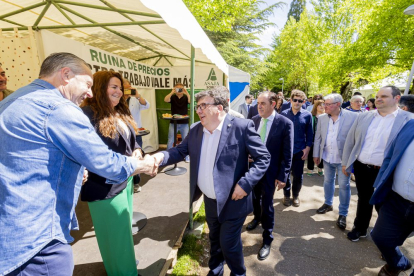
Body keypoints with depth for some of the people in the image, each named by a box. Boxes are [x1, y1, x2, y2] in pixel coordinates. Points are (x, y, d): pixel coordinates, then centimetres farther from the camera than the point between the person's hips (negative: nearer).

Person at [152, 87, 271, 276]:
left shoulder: (242, 127, -18)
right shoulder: (196, 130, 0)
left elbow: (263, 157, -15)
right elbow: (181, 150, 4)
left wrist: (245, 183, -24)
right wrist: (162, 156, -17)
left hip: (233, 201, -5)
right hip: (210, 200, 6)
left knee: (228, 243, 12)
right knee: (214, 239, 26)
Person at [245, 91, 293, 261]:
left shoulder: (285, 123, -14)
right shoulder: (254, 120, -2)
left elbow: (287, 153, -12)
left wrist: (283, 176, -12)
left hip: (270, 170, -4)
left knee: (267, 204, 8)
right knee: (255, 197, 24)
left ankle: (267, 240, 29)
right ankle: (257, 218, 55)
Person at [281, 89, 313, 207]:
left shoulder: (307, 115, -2)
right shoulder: (284, 114, -2)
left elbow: (309, 133, 2)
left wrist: (307, 148, -4)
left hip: (300, 150, 0)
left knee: (298, 175, 9)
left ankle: (295, 195, 32)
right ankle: (287, 195, 31)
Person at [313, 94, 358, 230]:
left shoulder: (353, 116, -11)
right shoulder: (322, 118, 1)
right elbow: (318, 137, 5)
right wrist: (316, 154, 4)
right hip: (327, 157, 4)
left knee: (344, 185, 5)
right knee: (328, 181, 18)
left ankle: (343, 214, 21)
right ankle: (328, 203, 40)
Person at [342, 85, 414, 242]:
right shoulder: (363, 117, 2)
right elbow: (350, 140, 6)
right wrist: (345, 163, 7)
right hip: (361, 168, 3)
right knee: (364, 200, 18)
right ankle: (360, 229, 38)